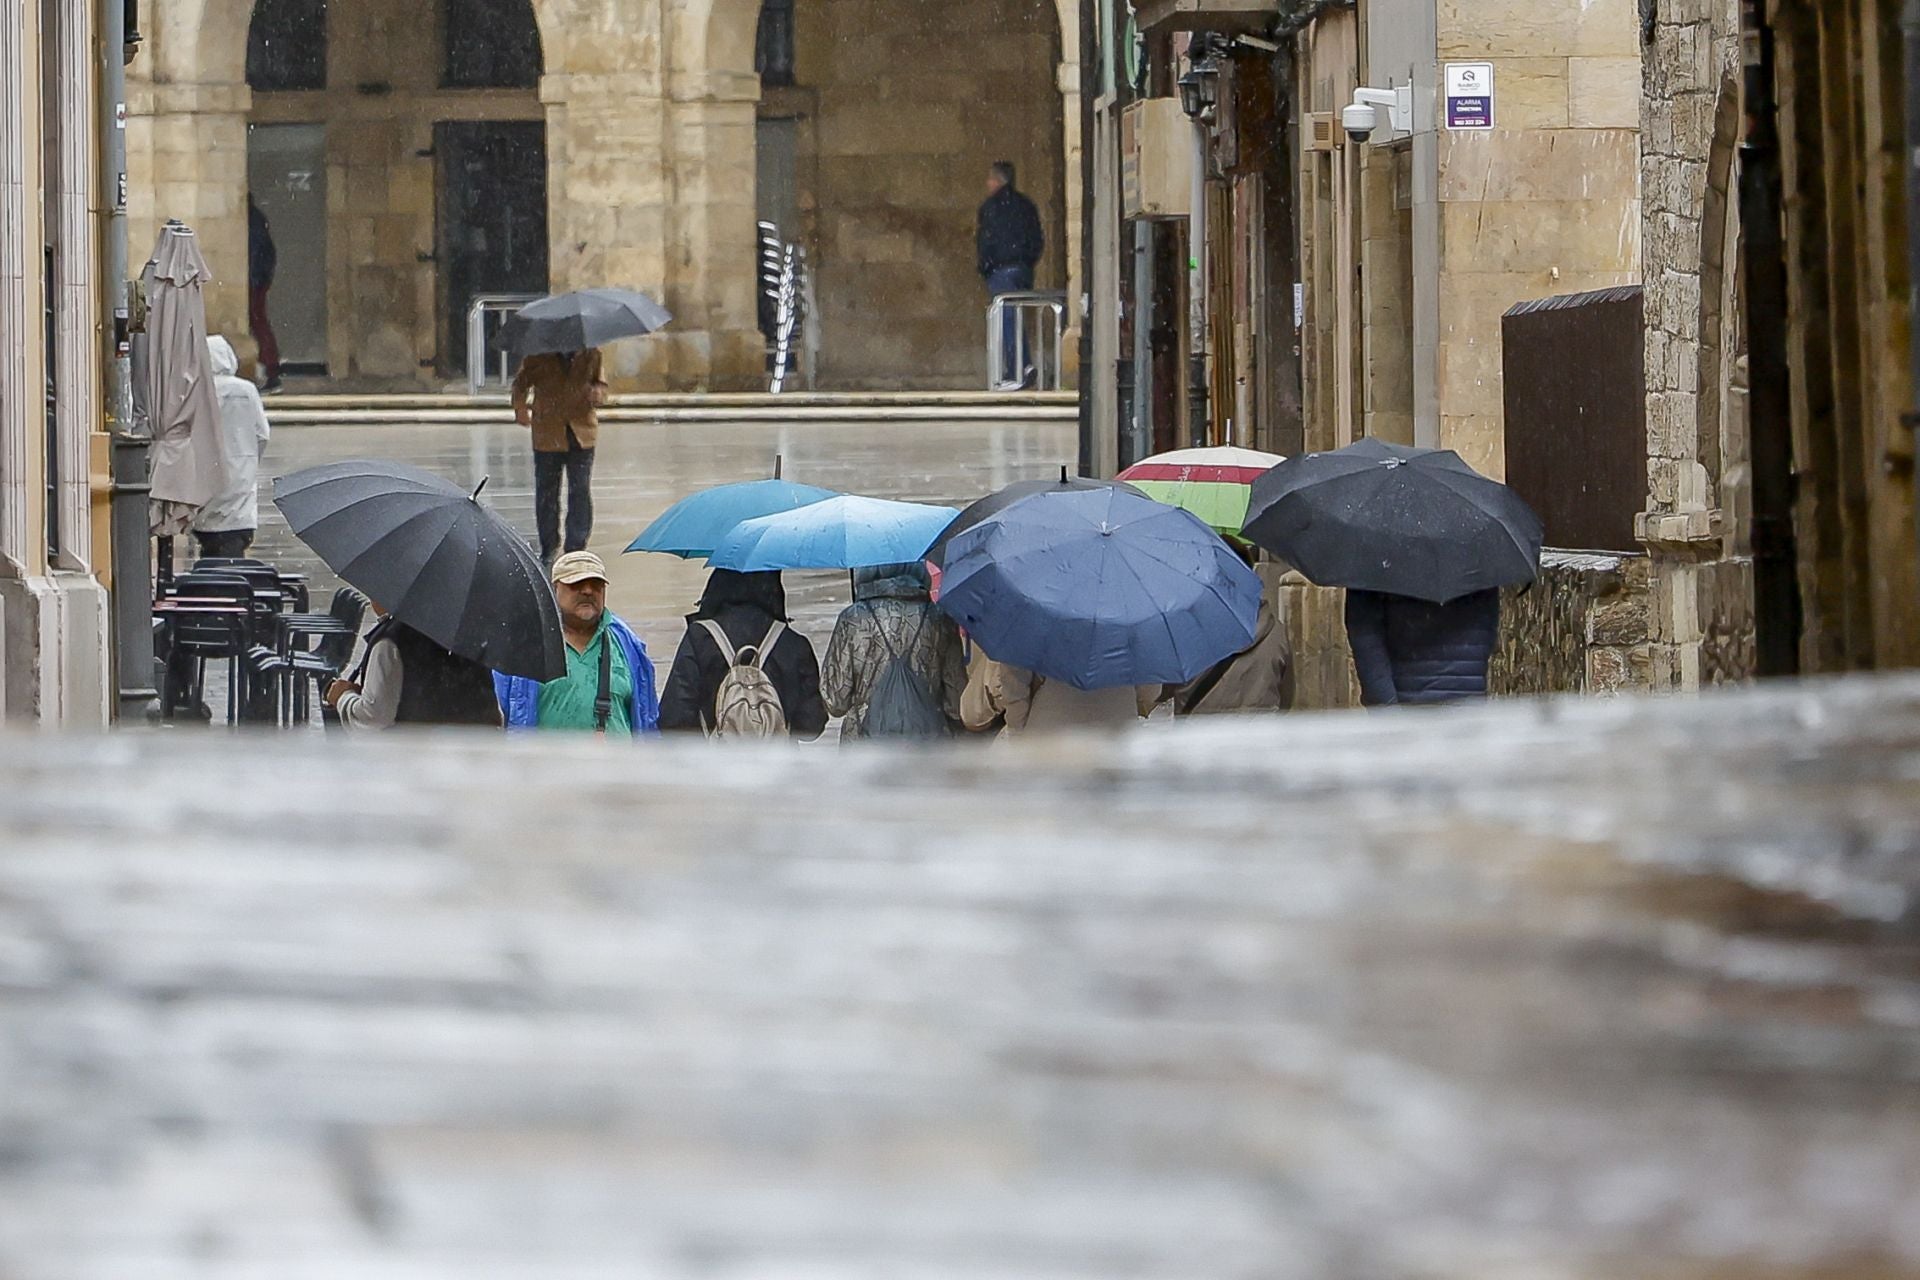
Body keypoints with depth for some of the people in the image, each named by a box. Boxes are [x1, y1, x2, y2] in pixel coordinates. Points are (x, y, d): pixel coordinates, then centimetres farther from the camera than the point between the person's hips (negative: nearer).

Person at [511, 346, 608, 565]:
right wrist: (520, 409, -12)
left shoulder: (590, 353, 1)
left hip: (581, 435, 0)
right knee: (546, 491, 7)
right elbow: (521, 383, 6)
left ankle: (576, 547, 6)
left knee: (581, 491, -3)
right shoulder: (540, 356, -2)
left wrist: (597, 393, -14)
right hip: (547, 436, 0)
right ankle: (549, 546, 22)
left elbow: (601, 384, 11)